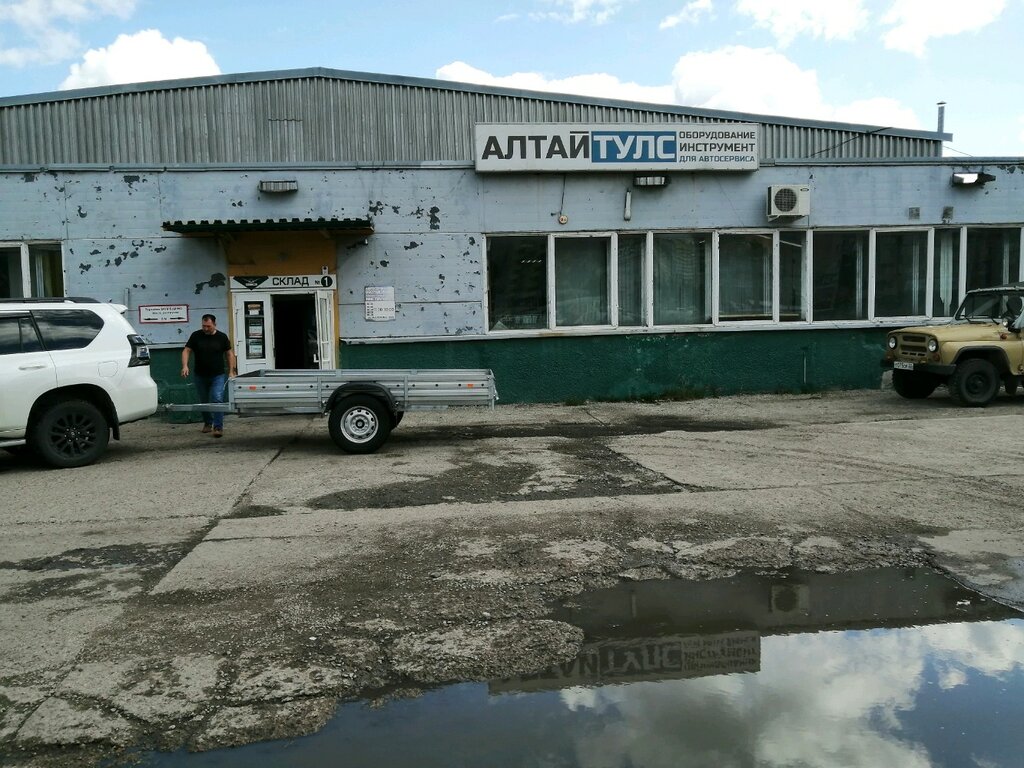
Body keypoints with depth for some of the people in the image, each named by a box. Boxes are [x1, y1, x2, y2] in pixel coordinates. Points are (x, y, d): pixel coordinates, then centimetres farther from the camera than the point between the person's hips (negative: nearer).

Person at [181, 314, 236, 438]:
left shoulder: (222, 337, -2)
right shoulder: (196, 336, -2)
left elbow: (229, 354, 4)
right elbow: (186, 350, -4)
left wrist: (231, 371, -2)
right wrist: (185, 366, -20)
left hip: (218, 376, -2)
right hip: (200, 375, 2)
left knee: (217, 400, -13)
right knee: (203, 401, 13)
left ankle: (218, 427, -10)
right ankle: (207, 423, 33)